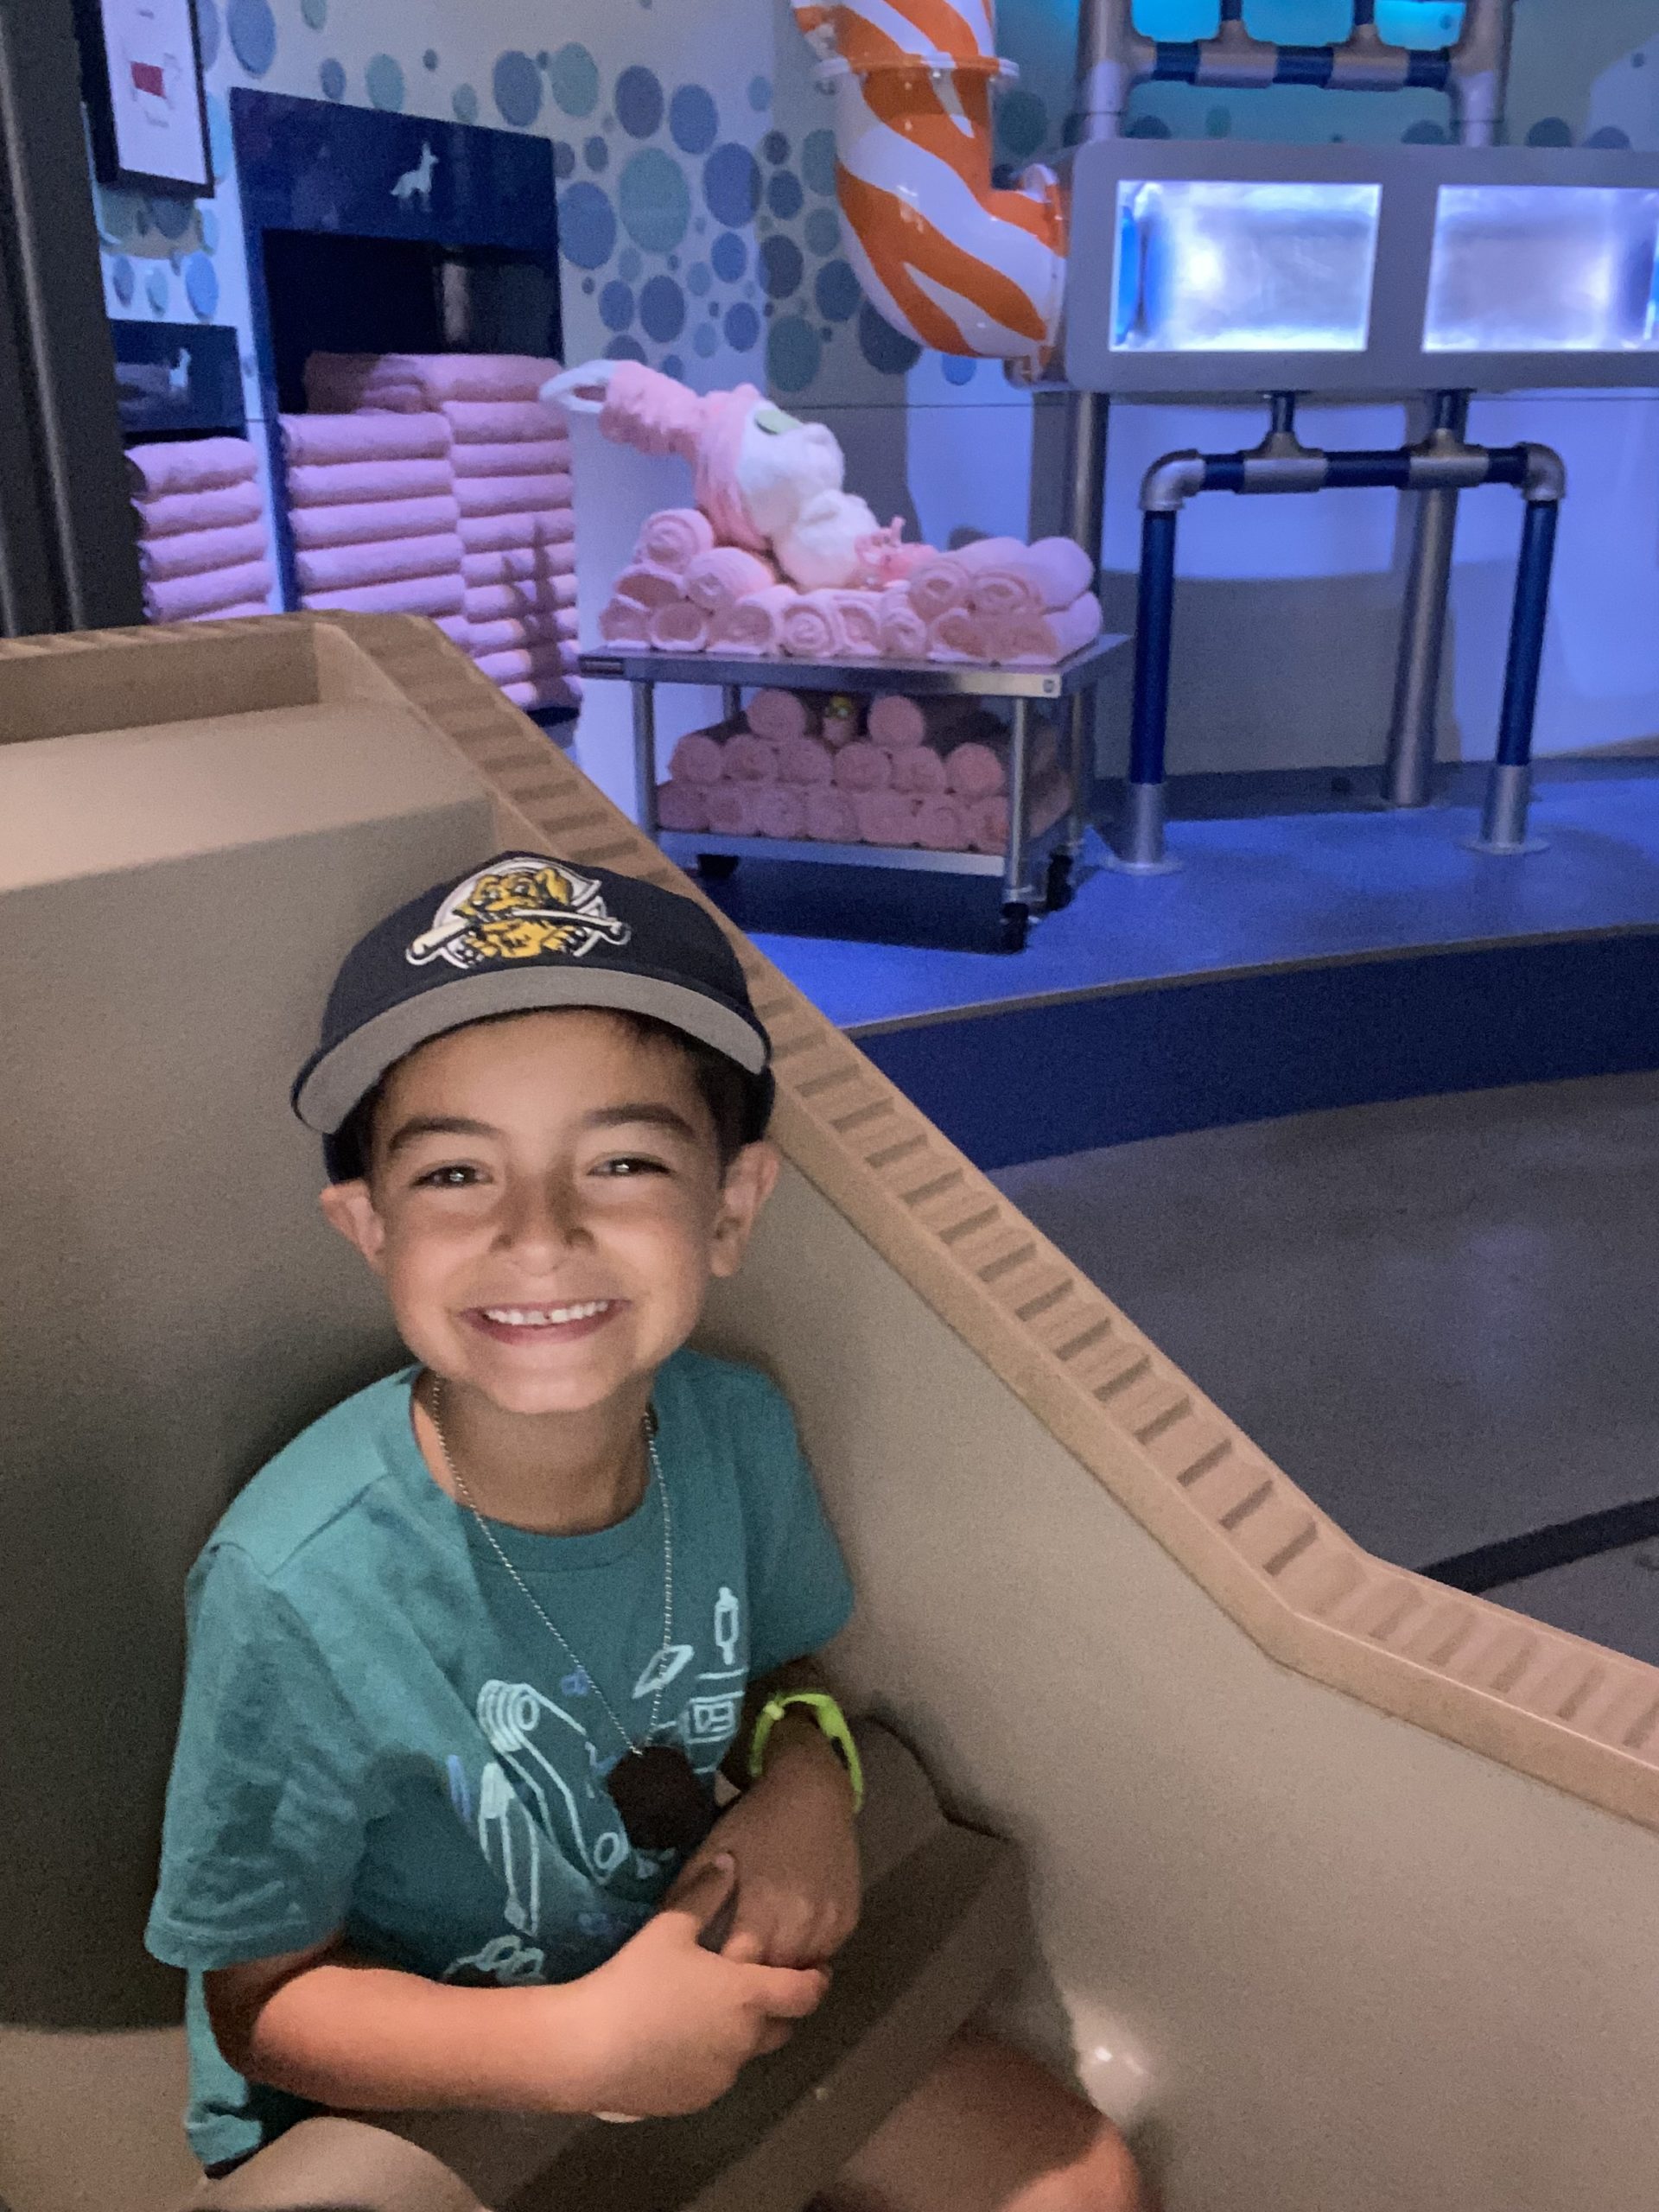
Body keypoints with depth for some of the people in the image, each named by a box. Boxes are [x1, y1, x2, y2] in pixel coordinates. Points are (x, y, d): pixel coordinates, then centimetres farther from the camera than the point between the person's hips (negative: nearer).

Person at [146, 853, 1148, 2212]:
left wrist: (807, 1770, -19)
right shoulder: (300, 1590, -30)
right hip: (392, 2087, -3)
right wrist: (582, 2044, -30)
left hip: (693, 1974, 4)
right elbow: (265, 1998, -17)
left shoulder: (735, 1432, -16)